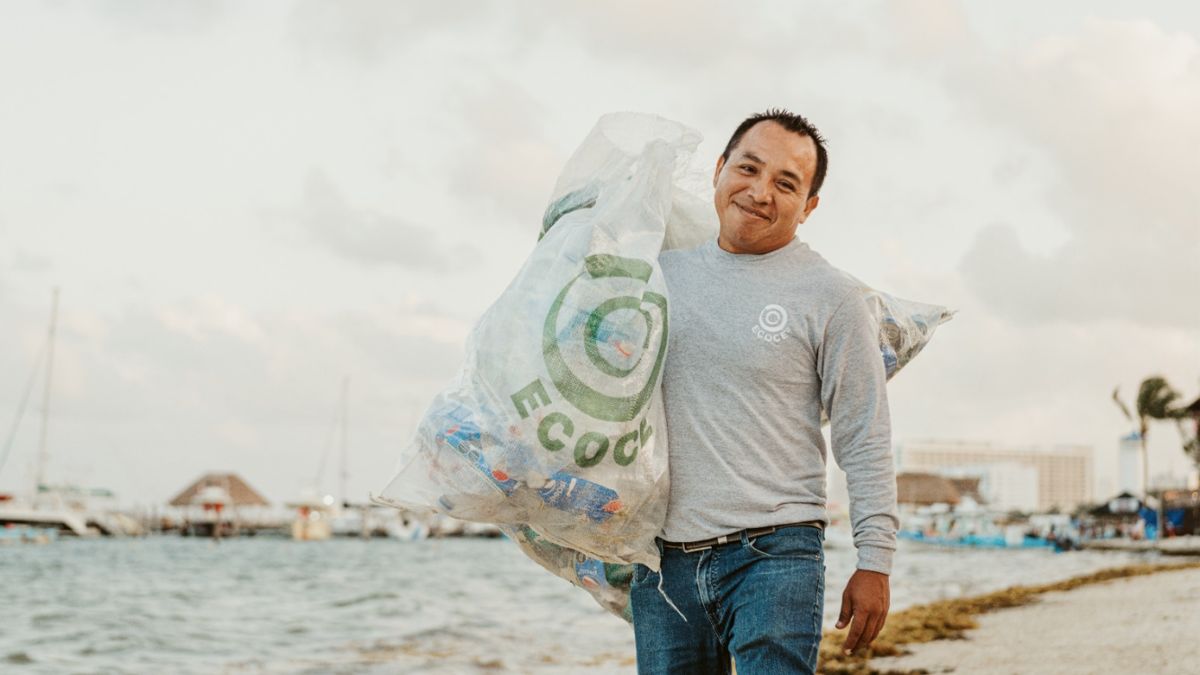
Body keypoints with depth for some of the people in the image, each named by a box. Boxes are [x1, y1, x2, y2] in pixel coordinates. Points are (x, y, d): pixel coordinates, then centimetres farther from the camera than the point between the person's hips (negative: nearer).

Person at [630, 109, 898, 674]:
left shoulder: (829, 297, -1)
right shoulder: (664, 272, 11)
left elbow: (865, 444, -2)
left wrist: (875, 562, -5)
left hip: (774, 556, -4)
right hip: (663, 559, 5)